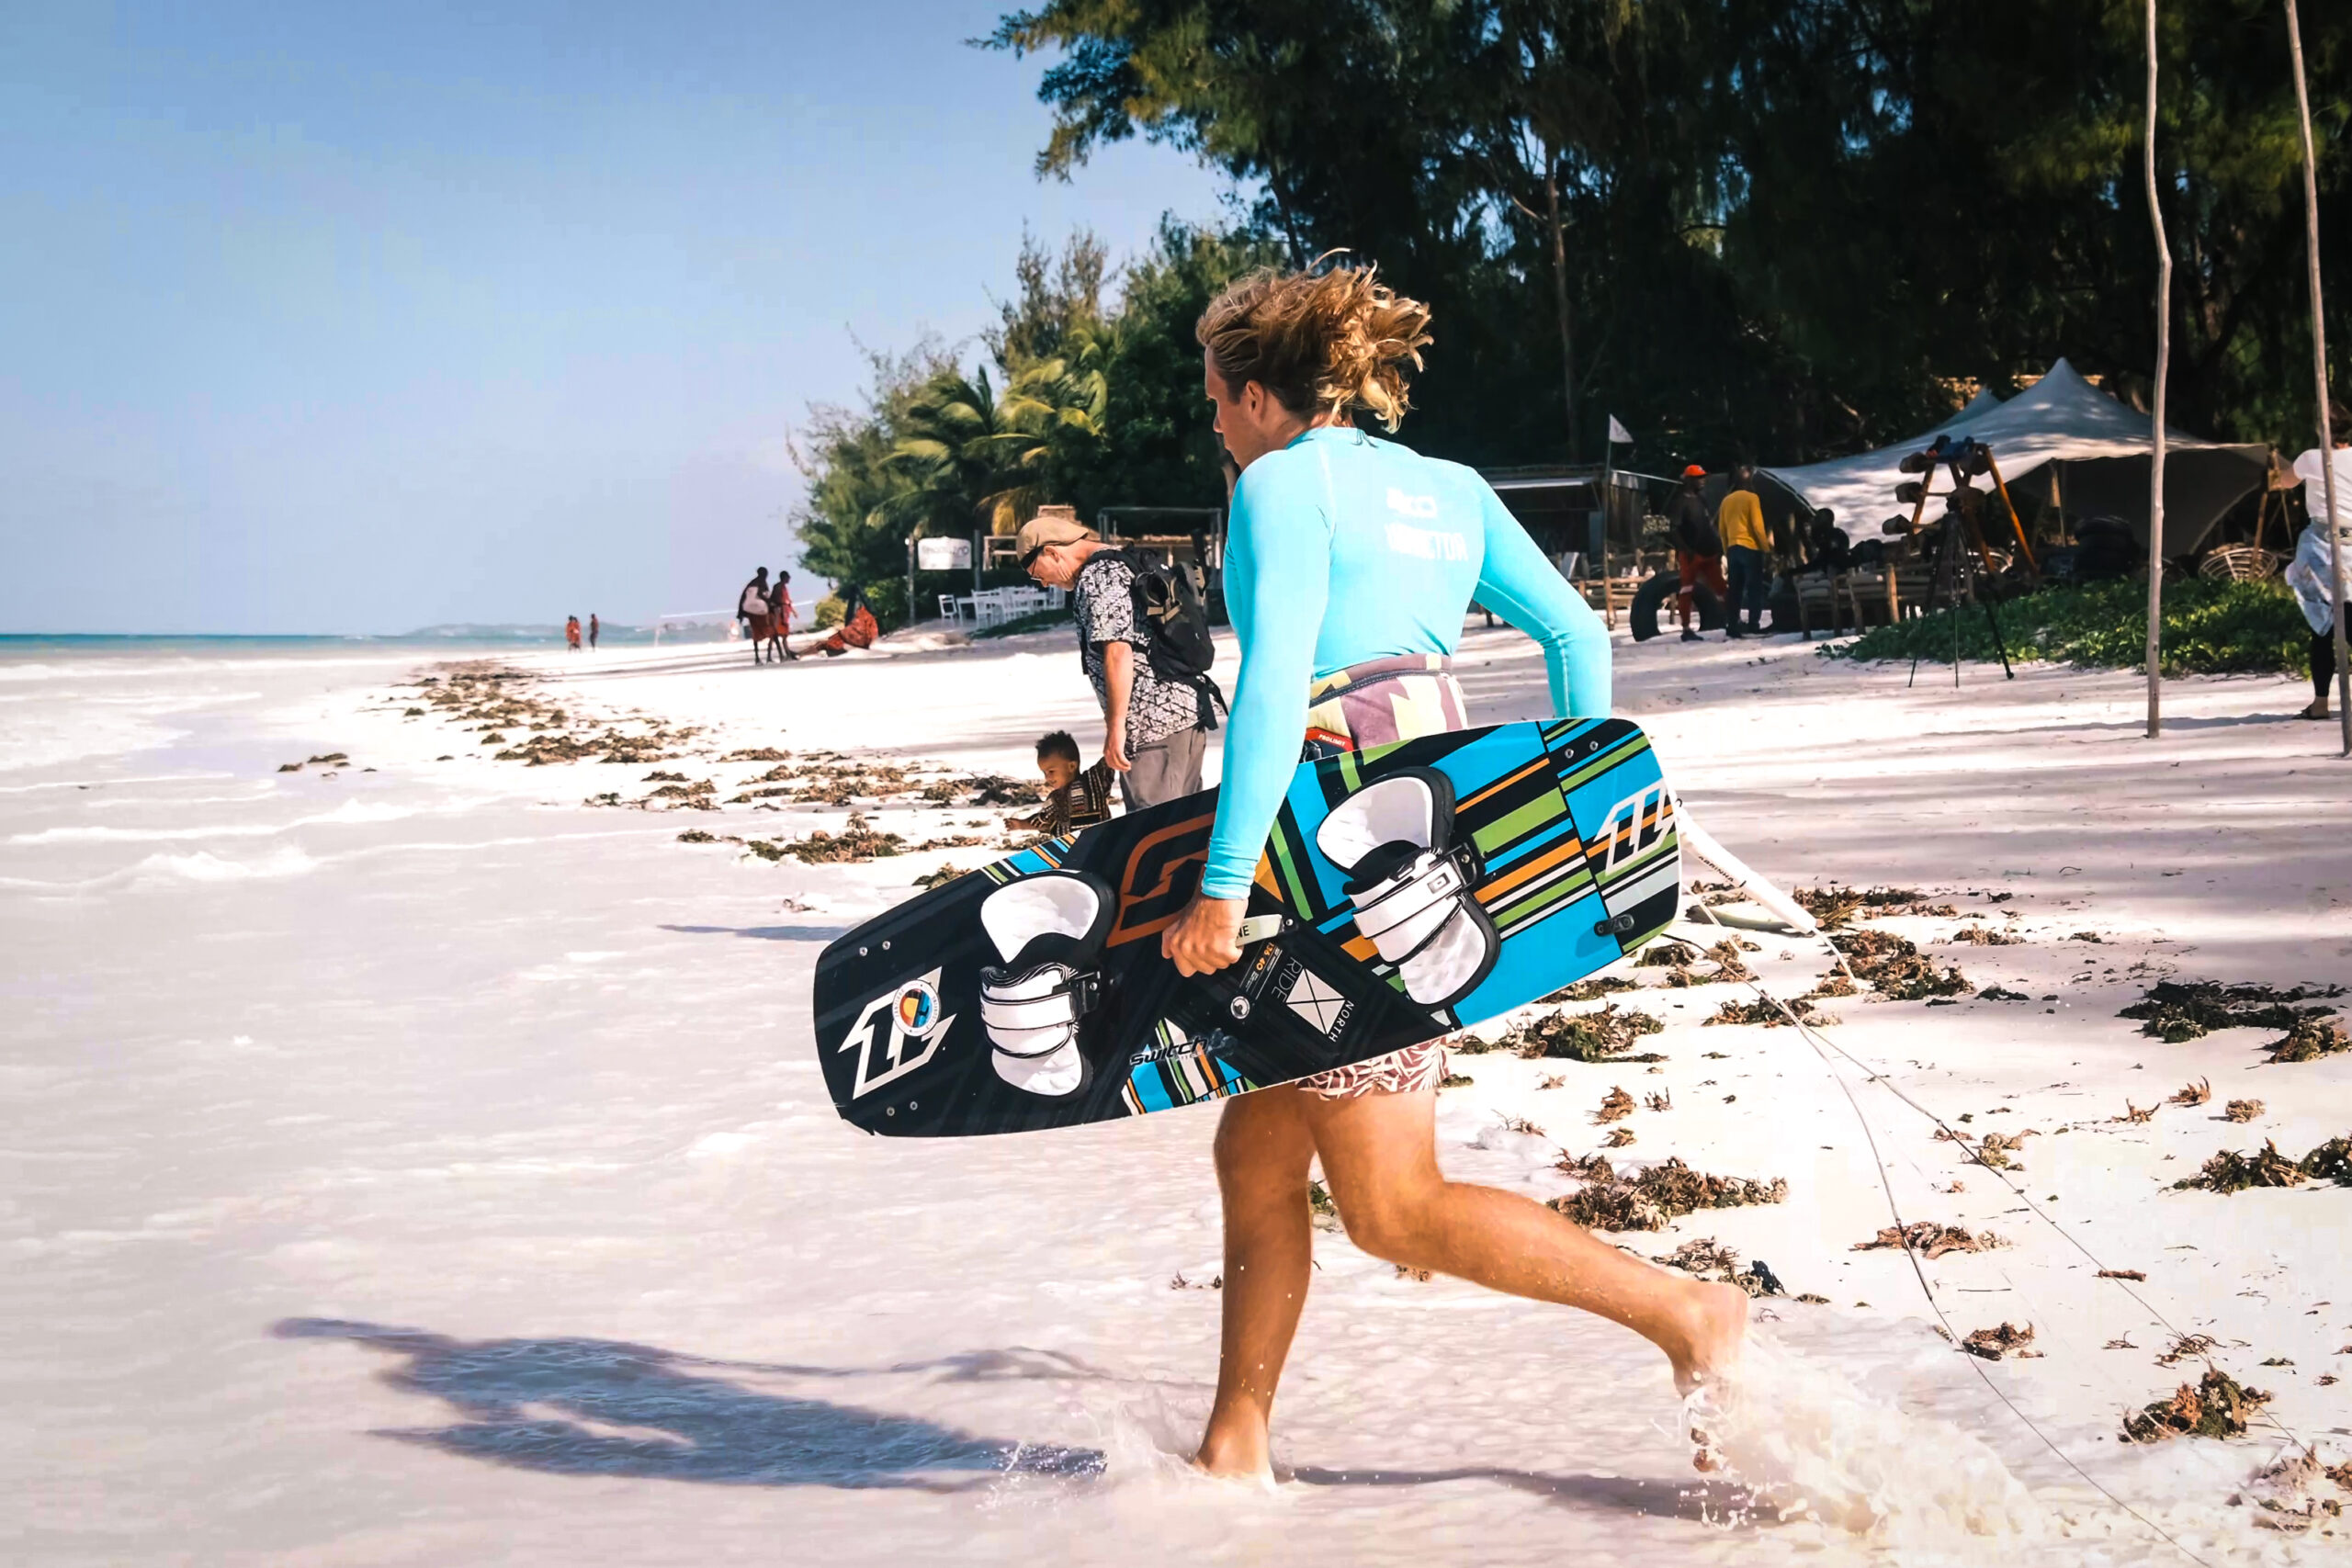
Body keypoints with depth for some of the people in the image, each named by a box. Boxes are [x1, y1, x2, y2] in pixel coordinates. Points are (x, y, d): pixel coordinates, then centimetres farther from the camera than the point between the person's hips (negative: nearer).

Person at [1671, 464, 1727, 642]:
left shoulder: (1701, 499, 16)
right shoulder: (1682, 501, -7)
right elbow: (1675, 529, -13)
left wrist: (1717, 546, 13)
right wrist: (1684, 548, -23)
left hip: (1708, 552, 7)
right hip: (1690, 554, -7)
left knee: (1720, 587, 7)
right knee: (1687, 591, -3)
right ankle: (1686, 629, -2)